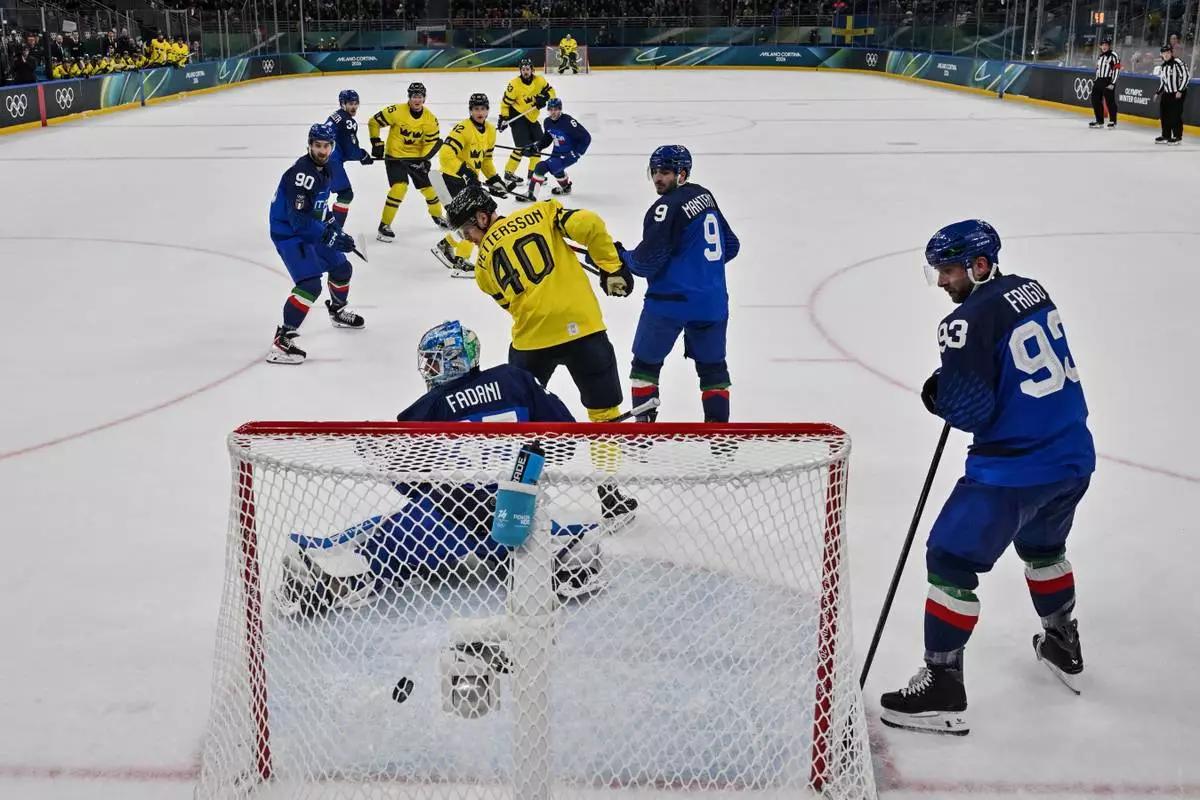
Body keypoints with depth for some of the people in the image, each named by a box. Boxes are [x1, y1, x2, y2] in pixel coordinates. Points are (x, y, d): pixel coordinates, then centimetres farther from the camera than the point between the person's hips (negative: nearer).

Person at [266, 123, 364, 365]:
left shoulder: (324, 168, 5)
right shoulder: (302, 172, -25)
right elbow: (298, 219, -31)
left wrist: (331, 224, 14)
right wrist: (329, 236, -34)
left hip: (310, 231, 9)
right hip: (288, 234, -9)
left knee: (342, 268, 21)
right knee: (310, 285, -23)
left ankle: (337, 312, 48)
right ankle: (282, 340, -21)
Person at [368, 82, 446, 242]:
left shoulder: (430, 119, -8)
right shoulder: (397, 112, -19)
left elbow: (432, 141, 0)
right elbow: (373, 123, -10)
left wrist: (423, 159, -13)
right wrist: (377, 143, -12)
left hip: (416, 157, 4)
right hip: (395, 156, -4)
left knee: (428, 186, 10)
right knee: (399, 187, -21)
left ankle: (437, 216, 39)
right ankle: (384, 226, -13)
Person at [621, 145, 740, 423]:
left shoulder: (668, 207, -15)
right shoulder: (705, 196, 10)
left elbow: (647, 262, -17)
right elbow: (731, 245, 19)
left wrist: (621, 256, 2)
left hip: (672, 300, -7)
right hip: (713, 299, 7)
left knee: (646, 361, 8)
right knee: (712, 365, 16)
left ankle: (644, 421, 11)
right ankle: (719, 422, 17)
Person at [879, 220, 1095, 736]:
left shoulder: (967, 323, -18)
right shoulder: (1031, 291, 7)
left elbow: (970, 410, -19)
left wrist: (936, 395, 0)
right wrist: (954, 386, 14)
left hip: (1014, 468, -9)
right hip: (1073, 456, 9)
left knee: (951, 561, 0)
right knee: (1042, 547, 31)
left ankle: (943, 688, 0)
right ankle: (1063, 647, 48)